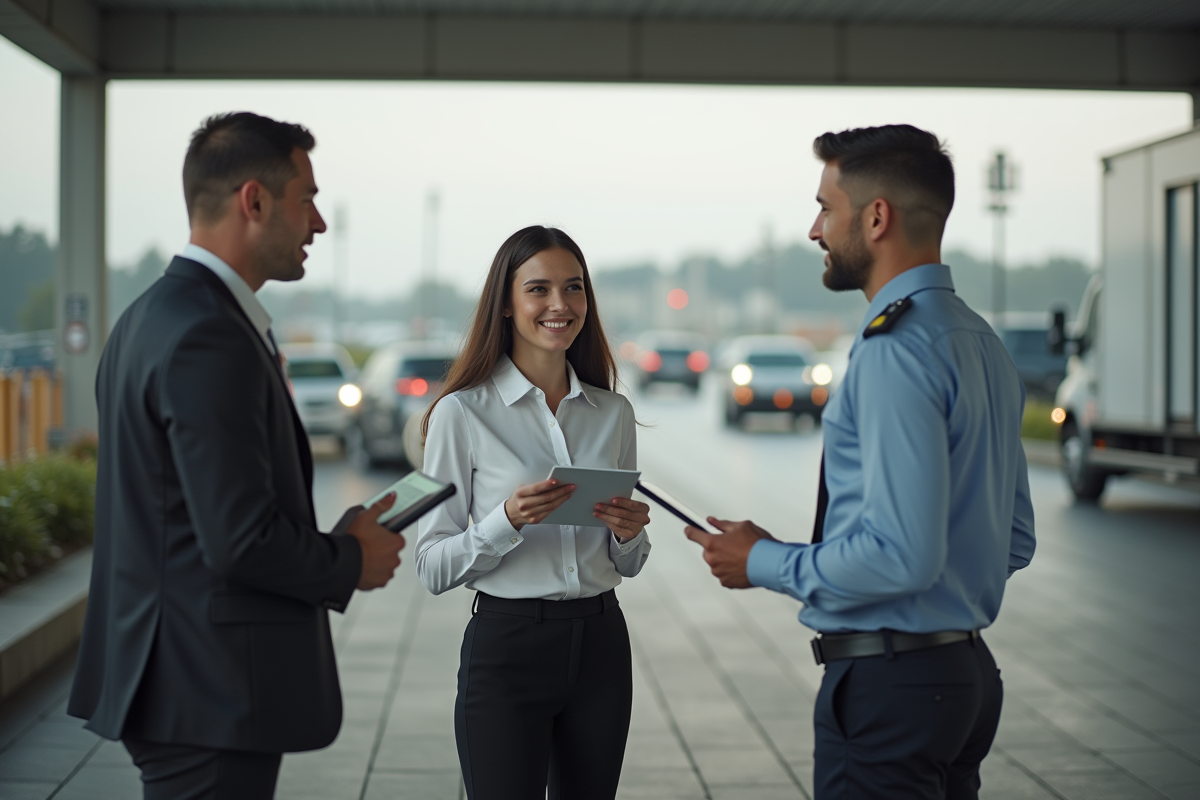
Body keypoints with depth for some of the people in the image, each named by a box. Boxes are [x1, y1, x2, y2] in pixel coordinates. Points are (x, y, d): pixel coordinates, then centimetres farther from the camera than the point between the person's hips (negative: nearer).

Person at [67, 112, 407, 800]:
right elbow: (241, 541, -24)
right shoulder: (210, 339, -20)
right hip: (210, 694, -10)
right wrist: (352, 563, -7)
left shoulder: (151, 318, 13)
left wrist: (330, 545, 12)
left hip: (170, 681, 10)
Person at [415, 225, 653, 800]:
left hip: (600, 644, 4)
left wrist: (629, 534, -7)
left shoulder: (613, 412, 8)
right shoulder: (463, 412, -5)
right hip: (507, 647, -4)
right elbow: (433, 567, -7)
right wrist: (507, 521, -22)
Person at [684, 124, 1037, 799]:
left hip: (887, 689, -10)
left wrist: (767, 563, -11)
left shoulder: (896, 351, -19)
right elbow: (1016, 541, 16)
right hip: (968, 671, 10)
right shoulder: (983, 343, 11)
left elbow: (902, 553, -26)